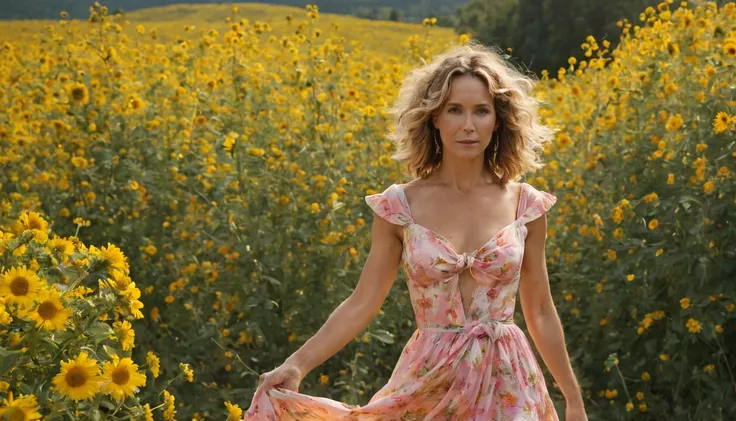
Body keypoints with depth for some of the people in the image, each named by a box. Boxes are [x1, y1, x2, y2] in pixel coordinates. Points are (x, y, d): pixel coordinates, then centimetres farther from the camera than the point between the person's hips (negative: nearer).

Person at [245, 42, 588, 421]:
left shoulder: (526, 206, -2)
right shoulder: (400, 206, -5)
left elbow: (540, 312, 7)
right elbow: (362, 303, -2)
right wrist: (297, 364, -13)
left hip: (507, 383, 1)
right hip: (430, 381, 0)